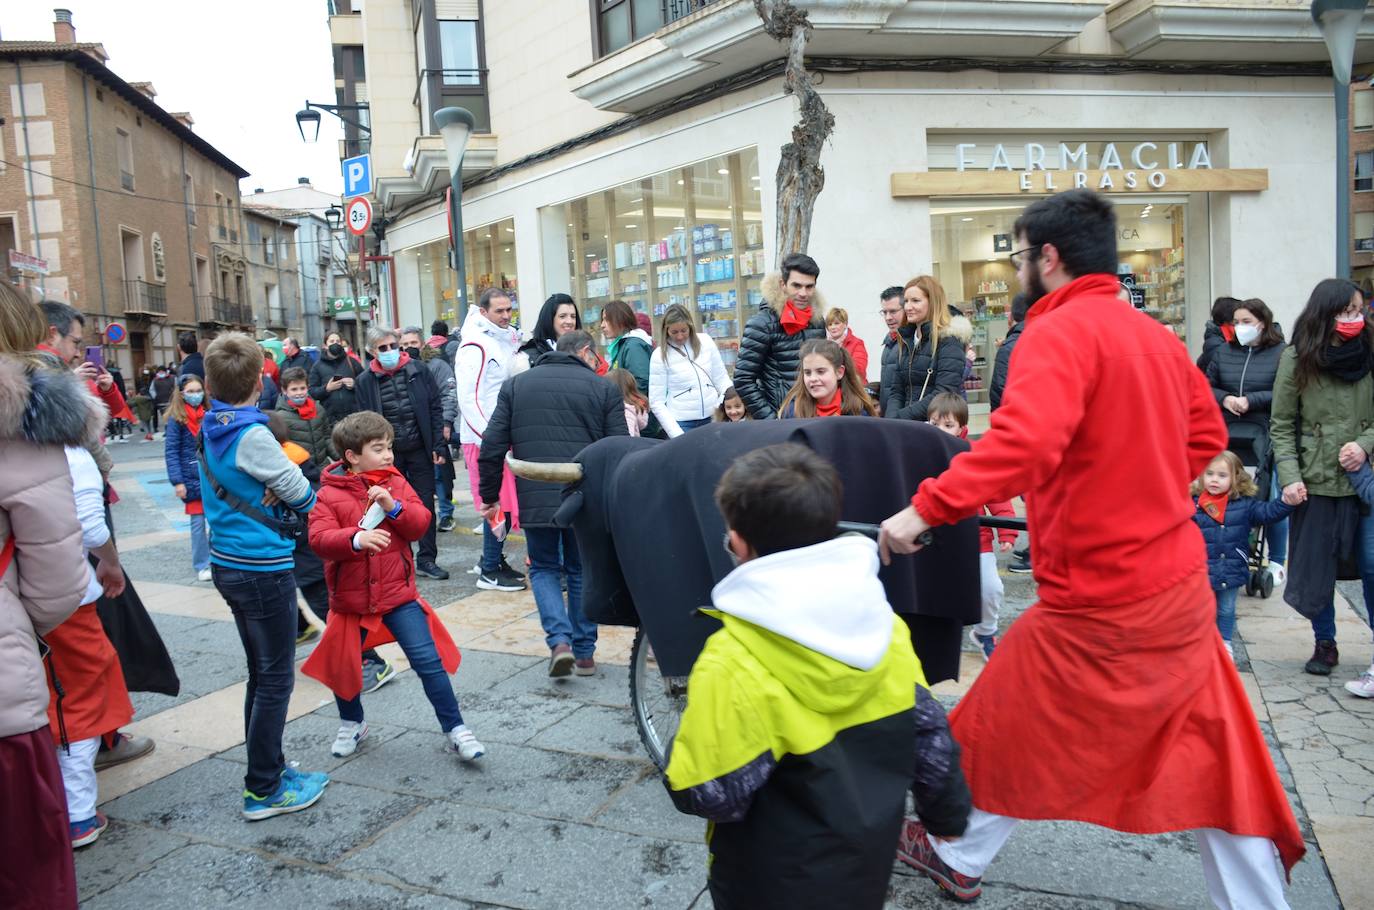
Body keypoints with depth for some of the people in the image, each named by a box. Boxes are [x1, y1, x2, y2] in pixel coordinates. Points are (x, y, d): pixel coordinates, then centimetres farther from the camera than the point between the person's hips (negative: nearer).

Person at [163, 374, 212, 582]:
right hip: (192, 478, -3)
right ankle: (202, 565, 15)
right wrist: (177, 481, -14)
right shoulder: (176, 419, -7)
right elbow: (170, 452, -8)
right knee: (198, 521, 4)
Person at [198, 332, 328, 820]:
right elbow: (303, 495, -14)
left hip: (228, 563, 8)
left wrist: (267, 492, -9)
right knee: (275, 679, 3)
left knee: (261, 674, 19)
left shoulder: (210, 430, 5)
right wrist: (286, 490, 6)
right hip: (263, 568, -8)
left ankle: (266, 770, 30)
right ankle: (264, 790, 11)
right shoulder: (253, 436, -20)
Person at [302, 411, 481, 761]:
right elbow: (319, 539, -18)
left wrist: (394, 506, -21)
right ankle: (351, 723, 42)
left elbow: (421, 523, -3)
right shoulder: (328, 494, -7)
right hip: (350, 598, 0)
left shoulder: (396, 483, 2)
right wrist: (356, 538, -36)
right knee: (342, 666, 14)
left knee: (428, 660, -6)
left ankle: (455, 729, 6)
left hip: (398, 592, 0)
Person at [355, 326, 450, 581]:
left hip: (420, 450, 0)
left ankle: (427, 559, 15)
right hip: (388, 455, 0)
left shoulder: (419, 372, 0)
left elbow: (435, 409, 1)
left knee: (425, 505, 5)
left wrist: (439, 446, -4)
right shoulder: (365, 381, 0)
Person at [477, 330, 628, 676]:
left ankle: (559, 640, 0)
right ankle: (584, 653, 20)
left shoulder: (515, 385, 8)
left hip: (536, 501, 1)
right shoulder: (603, 389, 2)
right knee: (582, 571, 16)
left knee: (544, 569, 18)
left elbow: (491, 449, 4)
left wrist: (489, 497, 13)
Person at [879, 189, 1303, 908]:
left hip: (1100, 604, -7)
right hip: (1180, 585, 7)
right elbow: (1206, 434, 20)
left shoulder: (1059, 332, -17)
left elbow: (1022, 441, -34)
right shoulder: (1154, 334, 10)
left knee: (1010, 731, 14)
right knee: (1210, 760, 16)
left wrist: (924, 508, -30)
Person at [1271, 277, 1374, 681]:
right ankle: (1325, 644, 26)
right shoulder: (1296, 359, -3)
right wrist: (1290, 477, -9)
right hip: (1316, 480, -1)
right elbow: (1281, 426, -1)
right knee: (1316, 567, 9)